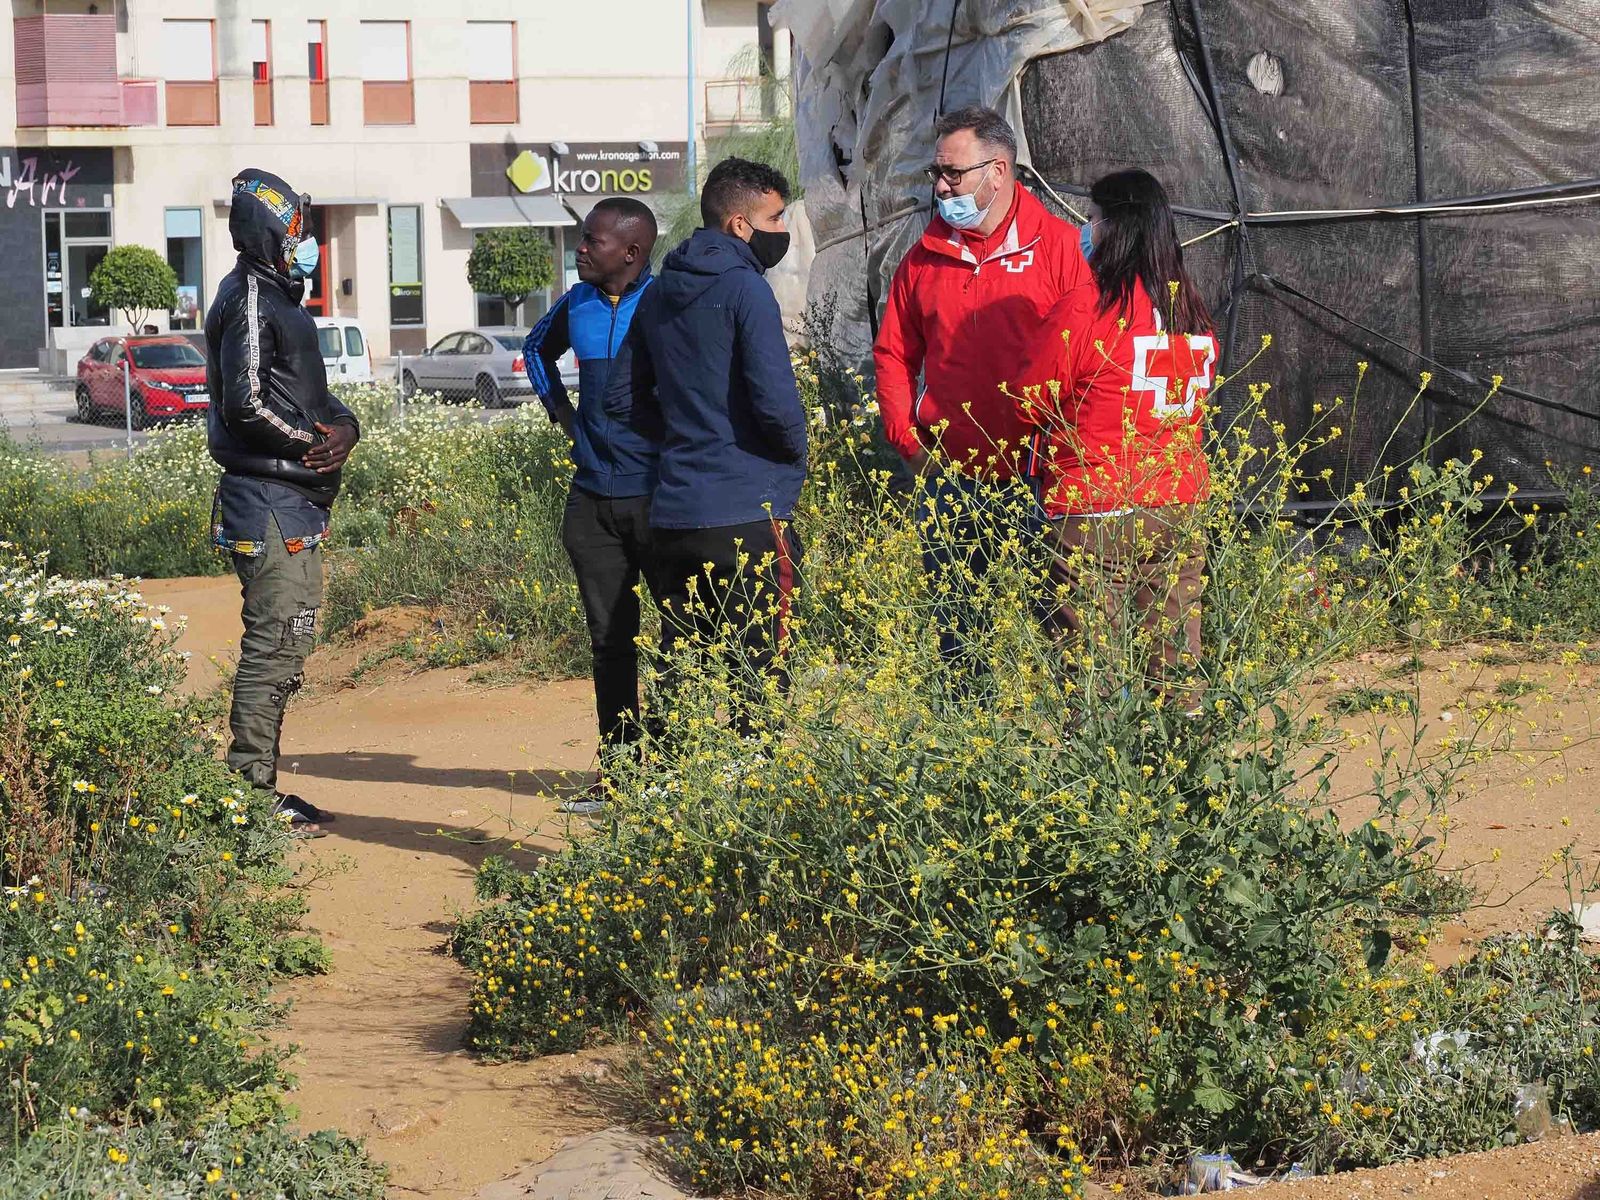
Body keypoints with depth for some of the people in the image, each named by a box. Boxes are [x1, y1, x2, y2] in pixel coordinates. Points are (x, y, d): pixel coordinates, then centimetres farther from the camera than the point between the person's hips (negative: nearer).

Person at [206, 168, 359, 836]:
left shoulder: (278, 298, 18)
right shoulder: (251, 299, -13)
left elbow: (310, 393, 21)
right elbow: (245, 404, -22)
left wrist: (344, 425, 0)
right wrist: (311, 443, -12)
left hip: (294, 502, 10)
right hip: (268, 499, -10)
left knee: (285, 642, 13)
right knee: (274, 643, -9)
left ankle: (257, 789, 18)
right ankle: (252, 793, -6)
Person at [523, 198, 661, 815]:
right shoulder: (578, 303, 10)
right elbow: (537, 347, 32)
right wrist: (559, 408, 18)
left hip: (656, 493, -6)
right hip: (592, 497, 6)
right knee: (609, 640, 9)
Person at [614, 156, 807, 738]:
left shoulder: (657, 295, 13)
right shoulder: (745, 289, -10)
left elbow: (626, 398, 18)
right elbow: (775, 400, -18)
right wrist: (796, 450, 1)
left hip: (671, 514, 7)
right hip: (748, 513, -7)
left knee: (677, 674, 10)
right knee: (757, 673, -2)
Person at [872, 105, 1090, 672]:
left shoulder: (1057, 245, -1)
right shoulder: (925, 256, 10)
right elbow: (893, 353, 16)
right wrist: (906, 439, 3)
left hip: (1034, 476, -3)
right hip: (947, 477, 3)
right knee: (951, 624, 6)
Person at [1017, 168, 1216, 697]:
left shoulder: (1080, 311, -13)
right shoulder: (1193, 311, 5)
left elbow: (1033, 405, -5)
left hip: (1095, 518, -6)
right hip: (1179, 511, 6)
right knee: (1174, 663, 10)